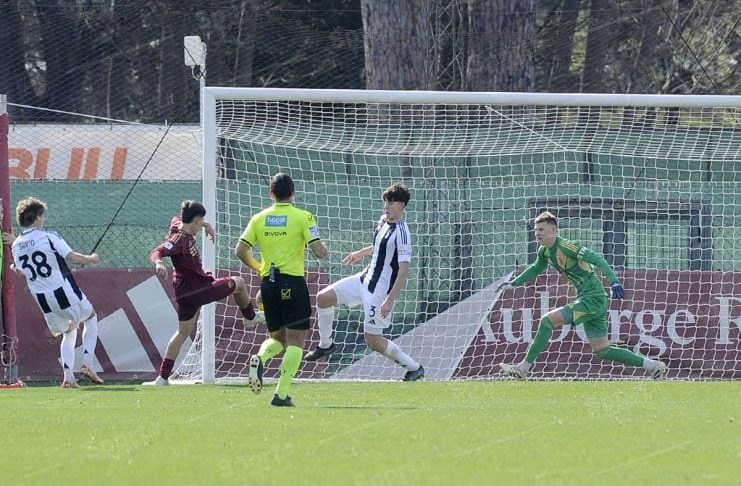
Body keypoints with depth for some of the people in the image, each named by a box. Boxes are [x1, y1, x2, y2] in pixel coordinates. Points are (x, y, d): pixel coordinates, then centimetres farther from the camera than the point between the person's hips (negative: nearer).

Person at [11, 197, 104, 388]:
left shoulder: (16, 245, 3)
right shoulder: (49, 237, -15)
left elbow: (19, 271, 14)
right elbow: (72, 257, -19)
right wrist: (91, 258, -1)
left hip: (42, 298, 5)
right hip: (64, 291, -5)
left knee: (68, 332, 24)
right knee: (91, 317, 22)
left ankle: (68, 376, 8)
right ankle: (87, 363, 7)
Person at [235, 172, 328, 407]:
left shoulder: (259, 218, 5)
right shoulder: (303, 217, -5)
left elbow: (240, 251, 1)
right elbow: (319, 251, -12)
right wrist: (323, 247, 12)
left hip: (268, 282, 4)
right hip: (293, 282, -4)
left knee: (277, 337, 20)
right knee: (295, 342, 1)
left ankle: (260, 357, -13)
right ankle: (282, 394, -9)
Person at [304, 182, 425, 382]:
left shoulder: (401, 233, -23)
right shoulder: (384, 221, 4)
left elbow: (404, 270, -25)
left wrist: (390, 300, -26)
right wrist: (362, 253, 32)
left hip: (380, 290, -9)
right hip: (365, 279, 9)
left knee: (373, 341, -4)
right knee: (324, 298, 5)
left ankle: (414, 368, 12)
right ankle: (325, 345, 24)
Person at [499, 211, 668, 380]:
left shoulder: (565, 247, -17)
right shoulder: (545, 250, 9)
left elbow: (597, 259, -26)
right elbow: (536, 268, 32)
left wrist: (614, 281, -39)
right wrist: (513, 283, 27)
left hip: (593, 299, -10)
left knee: (547, 321, -16)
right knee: (602, 351, 11)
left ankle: (524, 367, -10)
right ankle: (652, 365, 18)